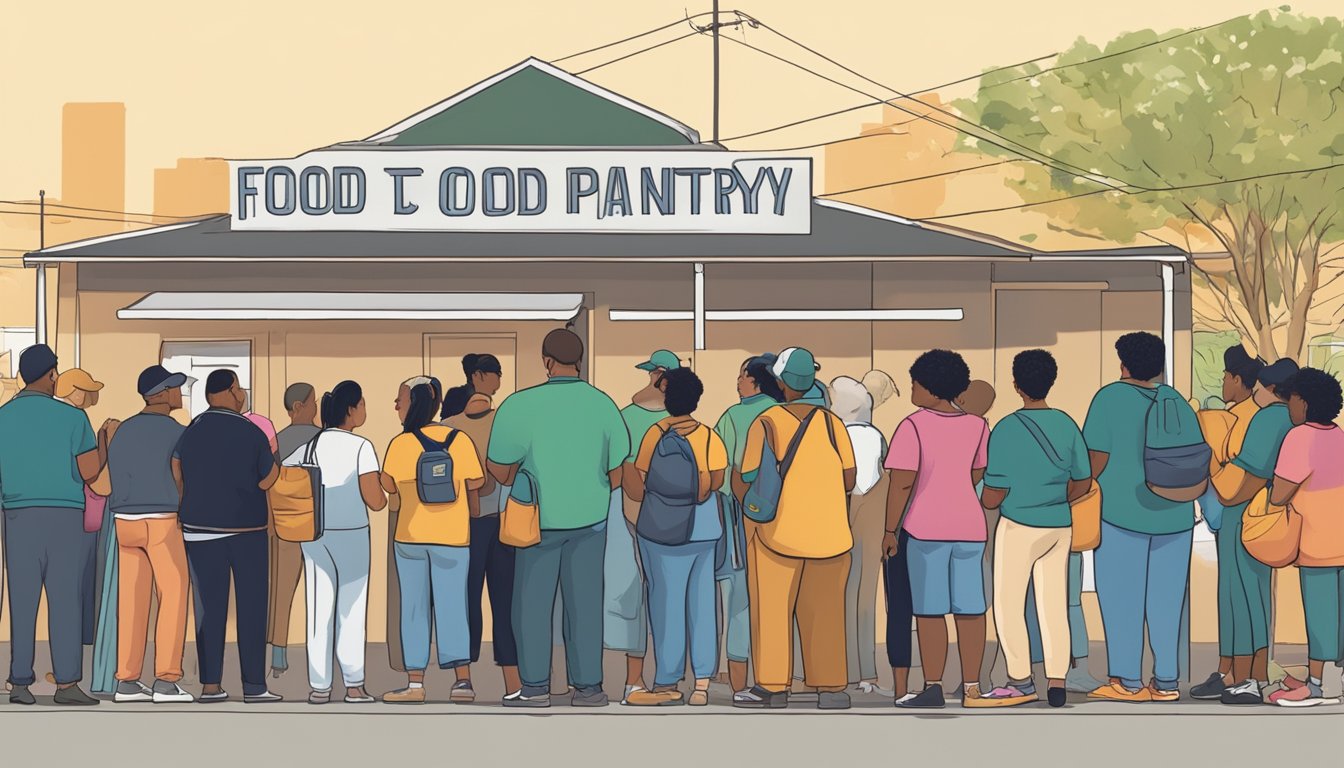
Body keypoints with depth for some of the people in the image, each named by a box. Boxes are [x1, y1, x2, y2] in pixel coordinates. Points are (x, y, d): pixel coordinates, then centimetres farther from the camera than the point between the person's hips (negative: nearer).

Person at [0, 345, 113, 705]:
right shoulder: (72, 417, -4)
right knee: (65, 599, 0)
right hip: (65, 515, -2)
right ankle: (66, 682, -3)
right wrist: (105, 436, 10)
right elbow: (89, 472, -6)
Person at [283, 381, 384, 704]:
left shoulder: (310, 445, 3)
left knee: (319, 610, 6)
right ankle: (354, 686, 8)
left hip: (313, 535, 4)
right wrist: (384, 496, 6)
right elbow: (374, 501, -16)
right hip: (351, 535, -4)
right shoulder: (361, 447, -11)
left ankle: (319, 687, 7)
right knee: (351, 610, 6)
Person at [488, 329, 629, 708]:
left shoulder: (521, 406, -13)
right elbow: (618, 472, 2)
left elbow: (499, 472, -9)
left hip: (539, 518, -2)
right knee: (584, 602, 7)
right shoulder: (603, 404, -5)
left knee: (532, 601, 7)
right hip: (591, 518, 2)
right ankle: (588, 686, 9)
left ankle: (535, 686, 8)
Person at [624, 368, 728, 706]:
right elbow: (718, 480, -4)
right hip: (706, 530, 4)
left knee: (667, 601, 2)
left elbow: (639, 487, -10)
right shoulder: (709, 436, 2)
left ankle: (667, 683, 5)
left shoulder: (655, 434, -9)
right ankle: (703, 682, 8)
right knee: (701, 603, 7)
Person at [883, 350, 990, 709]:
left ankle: (933, 688, 0)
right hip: (970, 526, 5)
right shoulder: (977, 425, 5)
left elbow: (902, 483, -14)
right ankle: (971, 687, 9)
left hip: (926, 528, -5)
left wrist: (890, 531, -7)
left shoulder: (913, 426, -11)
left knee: (930, 612, 0)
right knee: (970, 610, 7)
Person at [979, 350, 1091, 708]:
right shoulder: (1067, 425, 1)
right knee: (1055, 605, 8)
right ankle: (1057, 683, 7)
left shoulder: (1006, 430, -14)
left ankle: (1021, 681, 7)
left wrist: (983, 502, 8)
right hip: (1060, 526, 5)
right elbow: (1082, 483, 7)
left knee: (1009, 604, 6)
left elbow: (993, 497, -13)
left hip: (1019, 526, -5)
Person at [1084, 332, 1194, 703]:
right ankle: (1166, 681, 7)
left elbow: (1098, 457, -10)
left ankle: (1128, 682, -2)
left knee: (1122, 597, 0)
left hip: (1122, 511, -5)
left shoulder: (1111, 397, -6)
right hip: (1174, 514, 5)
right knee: (1165, 598, 7)